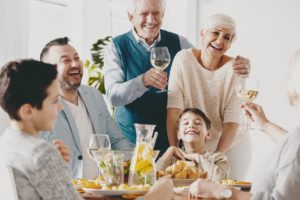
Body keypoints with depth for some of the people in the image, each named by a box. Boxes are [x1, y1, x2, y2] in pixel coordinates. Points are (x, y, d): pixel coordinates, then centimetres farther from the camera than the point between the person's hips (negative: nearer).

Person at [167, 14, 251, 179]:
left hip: (231, 146, 0)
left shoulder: (234, 68, -12)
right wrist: (174, 149, -22)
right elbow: (174, 110, -16)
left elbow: (231, 122, -14)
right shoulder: (184, 58, -11)